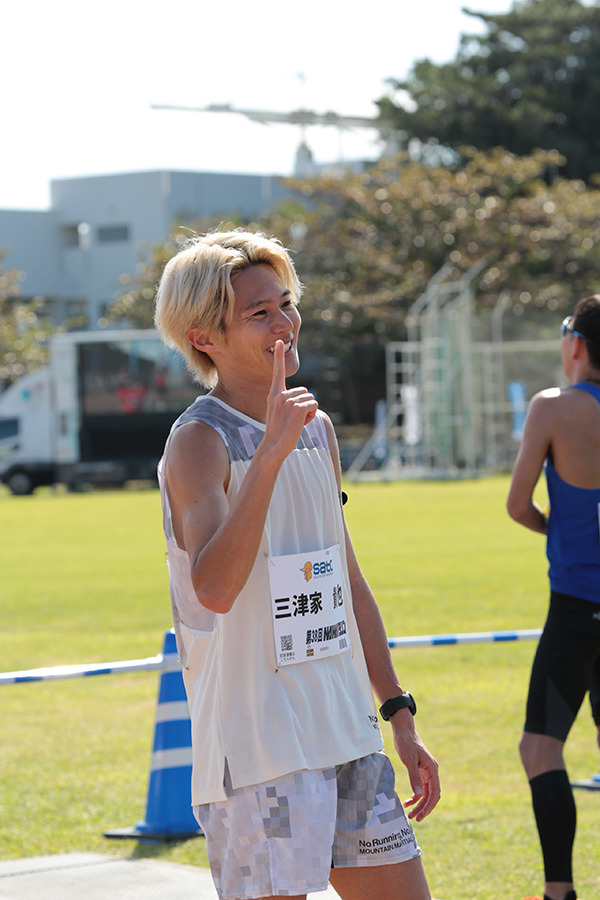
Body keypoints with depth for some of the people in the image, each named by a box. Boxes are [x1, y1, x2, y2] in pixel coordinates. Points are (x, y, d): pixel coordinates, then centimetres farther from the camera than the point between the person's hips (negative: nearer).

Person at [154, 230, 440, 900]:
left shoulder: (317, 428, 13)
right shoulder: (200, 441, -11)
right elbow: (214, 589, -30)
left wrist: (399, 716, 19)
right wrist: (271, 450, -33)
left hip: (347, 737, 8)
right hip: (255, 750, -7)